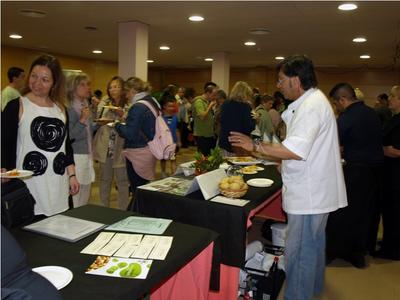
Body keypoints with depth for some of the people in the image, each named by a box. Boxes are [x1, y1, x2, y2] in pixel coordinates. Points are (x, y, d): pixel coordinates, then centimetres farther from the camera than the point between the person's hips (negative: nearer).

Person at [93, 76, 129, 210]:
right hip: (105, 147, 4)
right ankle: (103, 209, 29)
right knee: (104, 180, 14)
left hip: (121, 148, -3)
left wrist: (122, 115, -21)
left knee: (122, 181, 3)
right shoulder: (103, 104, 8)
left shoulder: (129, 106, -4)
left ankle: (122, 210, 17)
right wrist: (101, 122, -9)